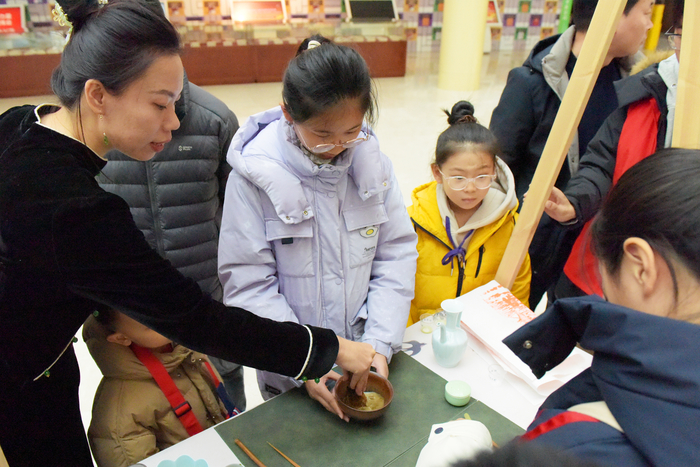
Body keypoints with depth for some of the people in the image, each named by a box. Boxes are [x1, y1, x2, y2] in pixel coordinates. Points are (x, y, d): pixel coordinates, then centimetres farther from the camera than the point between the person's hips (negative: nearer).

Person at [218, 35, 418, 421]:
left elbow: (397, 254, -4)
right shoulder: (254, 175, -18)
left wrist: (380, 343, -12)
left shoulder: (373, 162, -7)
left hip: (366, 361, 3)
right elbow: (248, 284, -17)